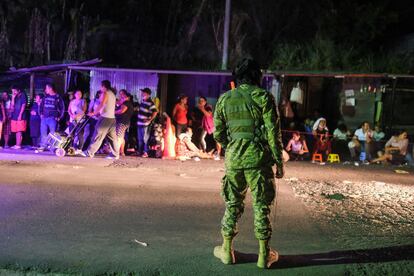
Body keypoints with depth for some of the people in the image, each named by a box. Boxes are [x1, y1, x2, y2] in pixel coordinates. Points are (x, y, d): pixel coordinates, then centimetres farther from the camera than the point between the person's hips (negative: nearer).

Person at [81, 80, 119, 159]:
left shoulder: (105, 93, -8)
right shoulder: (112, 94, 19)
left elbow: (101, 105, -17)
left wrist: (93, 113, -12)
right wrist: (99, 113, 20)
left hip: (105, 118, -8)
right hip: (112, 118, 8)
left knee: (98, 136, -6)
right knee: (112, 137, 8)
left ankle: (89, 152, -4)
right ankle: (115, 154, 8)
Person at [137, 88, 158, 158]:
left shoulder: (150, 103, -15)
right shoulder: (142, 101, 11)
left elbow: (155, 112, -20)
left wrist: (150, 120, -18)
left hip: (145, 124, -8)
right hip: (139, 123, 9)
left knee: (145, 139, -3)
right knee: (140, 139, 15)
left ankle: (145, 152, 3)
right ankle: (140, 151, 24)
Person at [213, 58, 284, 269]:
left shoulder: (225, 99, 6)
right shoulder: (264, 97, -4)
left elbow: (218, 134, 8)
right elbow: (273, 132, -8)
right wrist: (279, 161, -2)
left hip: (233, 159, 3)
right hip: (258, 158, -3)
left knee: (232, 204, 15)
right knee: (261, 205, 6)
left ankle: (227, 250, 22)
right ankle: (264, 255, 14)